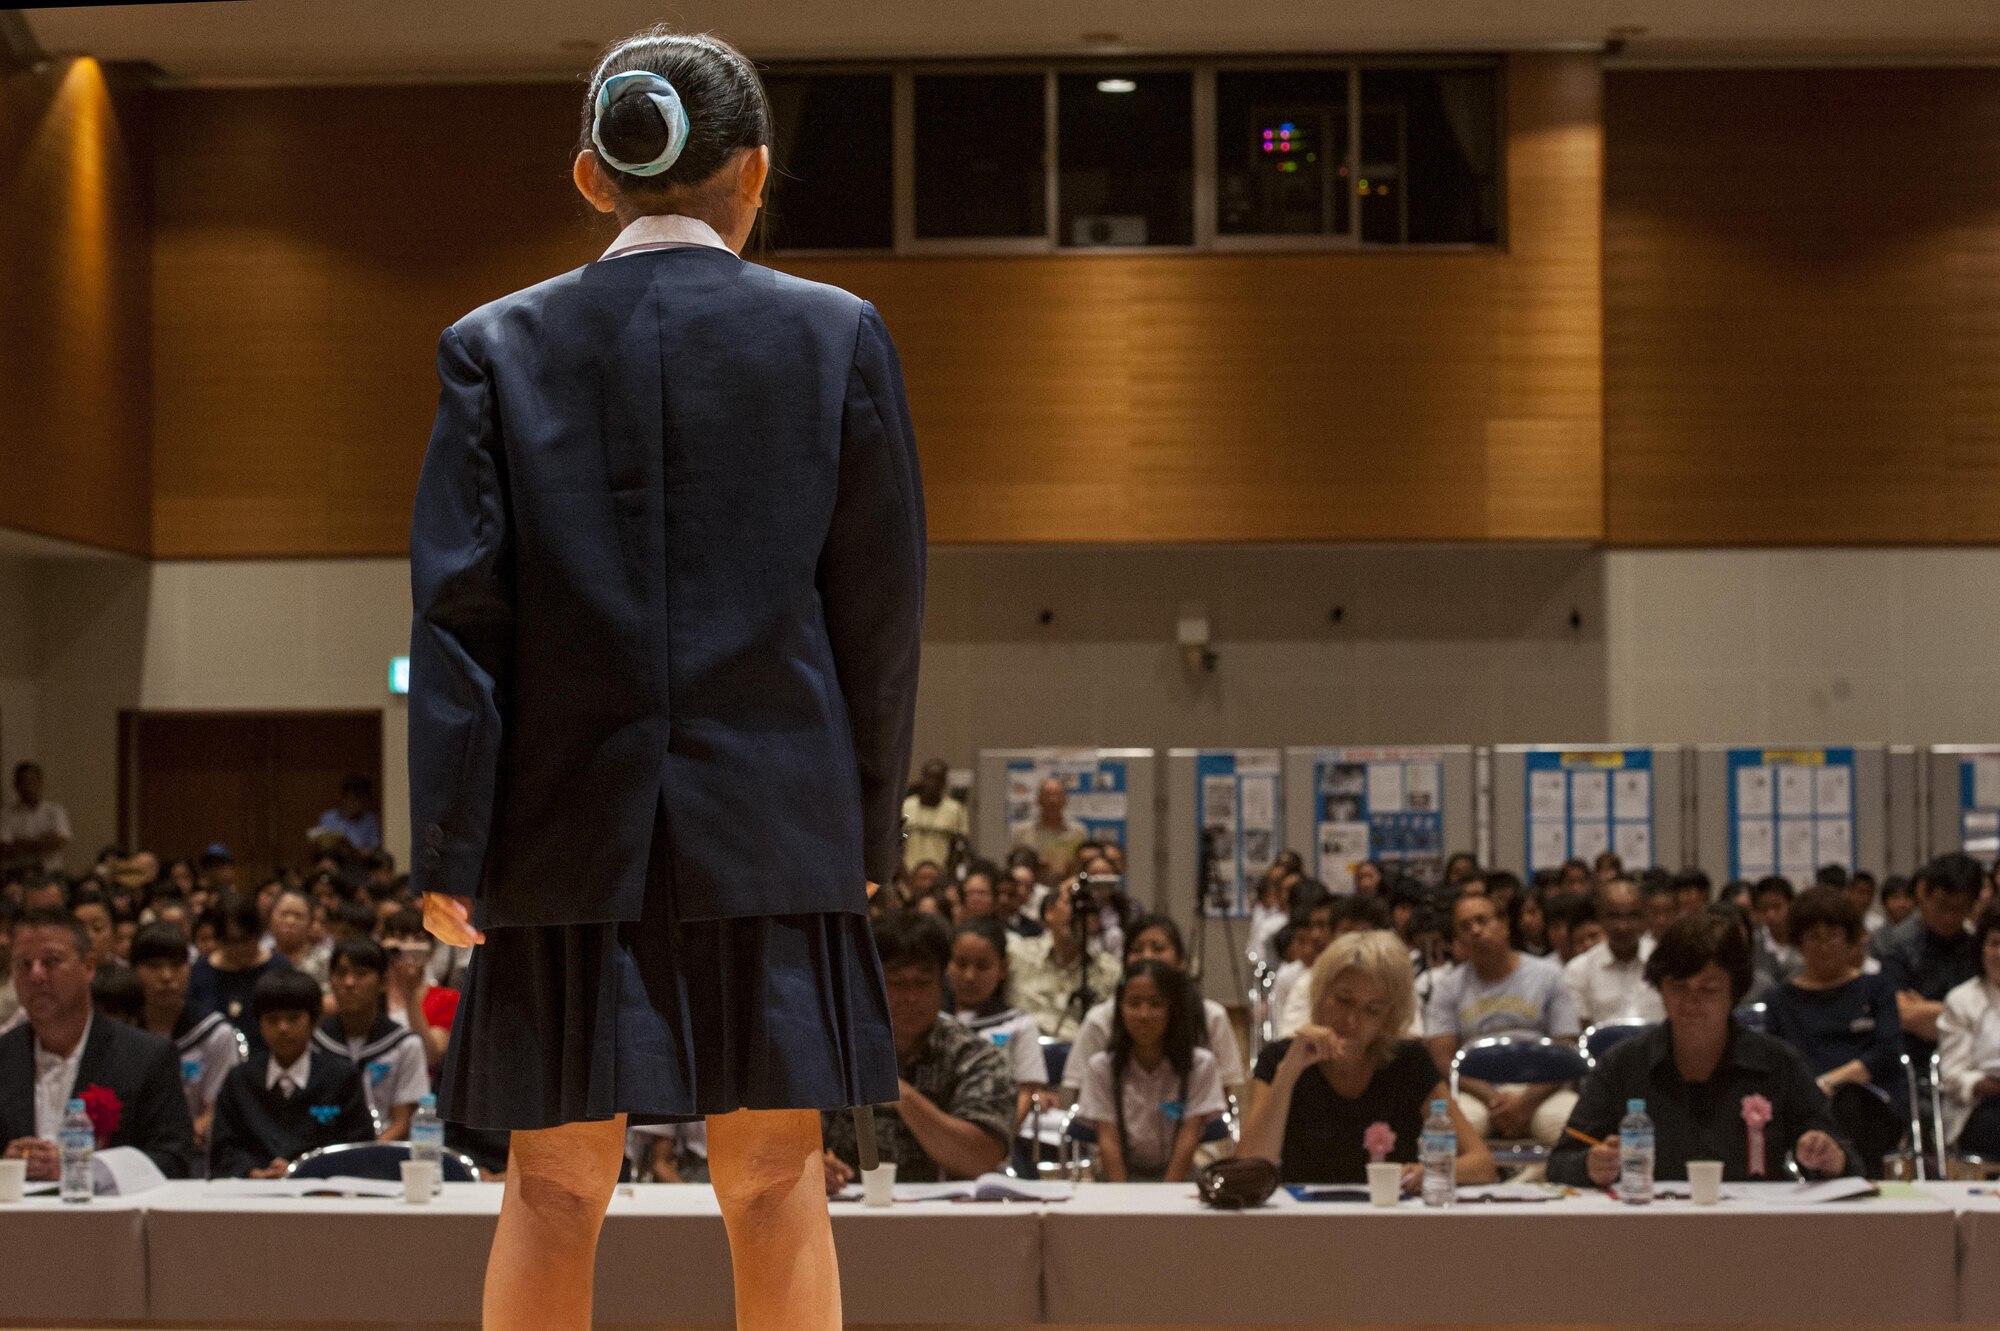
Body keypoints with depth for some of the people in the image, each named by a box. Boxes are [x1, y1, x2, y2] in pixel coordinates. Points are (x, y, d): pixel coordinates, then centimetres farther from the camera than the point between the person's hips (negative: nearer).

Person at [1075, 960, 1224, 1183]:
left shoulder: (1199, 1064, -2)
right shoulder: (1102, 1067, 0)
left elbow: (1188, 1138, -9)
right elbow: (1108, 1140, -6)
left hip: (1177, 1174, -1)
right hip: (1123, 1173, 1)